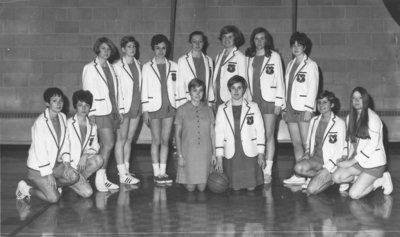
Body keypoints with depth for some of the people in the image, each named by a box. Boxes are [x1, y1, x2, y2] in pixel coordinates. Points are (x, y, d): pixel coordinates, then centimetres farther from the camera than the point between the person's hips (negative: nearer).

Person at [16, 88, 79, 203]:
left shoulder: (63, 117, 2)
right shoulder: (40, 122, -21)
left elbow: (65, 142, 10)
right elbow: (39, 150, -20)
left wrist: (66, 162, -1)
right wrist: (48, 174, -18)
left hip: (56, 163, 7)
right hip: (38, 168, -7)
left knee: (74, 177, -18)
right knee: (53, 198, -14)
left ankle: (49, 186, 9)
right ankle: (26, 188, 9)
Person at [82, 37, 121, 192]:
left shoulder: (110, 67, 16)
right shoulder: (90, 68, -3)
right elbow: (87, 91, -7)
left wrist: (118, 109, 15)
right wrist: (91, 113, -12)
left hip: (112, 111, 6)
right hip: (100, 112, -6)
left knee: (105, 146, 7)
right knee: (108, 144, -13)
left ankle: (103, 179, 13)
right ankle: (99, 179, -4)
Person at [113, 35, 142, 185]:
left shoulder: (138, 65, 11)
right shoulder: (117, 66, -6)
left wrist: (143, 106, 11)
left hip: (136, 106, 6)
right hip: (123, 107, -6)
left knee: (129, 139, 10)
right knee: (121, 139, -3)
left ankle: (126, 171, 16)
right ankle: (122, 175, -2)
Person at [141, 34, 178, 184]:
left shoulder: (173, 66, 8)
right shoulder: (147, 67, 3)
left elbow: (177, 87, 9)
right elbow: (144, 89, 1)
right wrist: (145, 110, -4)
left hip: (169, 107, 2)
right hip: (154, 107, -2)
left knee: (165, 141, 4)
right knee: (156, 141, 0)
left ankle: (163, 172, 11)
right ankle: (157, 173, 7)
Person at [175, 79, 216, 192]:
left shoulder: (208, 110, 5)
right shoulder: (182, 110, -1)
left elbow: (212, 133, 8)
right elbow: (177, 134, 0)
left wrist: (214, 153, 4)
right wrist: (180, 155, -4)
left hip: (205, 153, 2)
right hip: (188, 152, -1)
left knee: (202, 187, 1)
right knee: (190, 188, 1)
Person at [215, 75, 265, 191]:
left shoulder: (253, 107, 5)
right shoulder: (222, 109, 5)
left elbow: (260, 131, 5)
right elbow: (219, 133, 2)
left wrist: (261, 154, -1)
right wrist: (219, 158, -4)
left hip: (250, 154, 0)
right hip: (230, 155, 0)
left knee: (251, 188, 0)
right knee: (234, 188, 0)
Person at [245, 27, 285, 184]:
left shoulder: (274, 56, 3)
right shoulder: (248, 58, 13)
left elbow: (279, 80, 1)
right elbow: (246, 80, 15)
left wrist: (279, 102, -4)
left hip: (268, 100, -3)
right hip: (252, 100, 3)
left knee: (269, 135, -5)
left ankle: (267, 171, -3)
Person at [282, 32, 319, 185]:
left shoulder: (310, 65, -1)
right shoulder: (290, 65, 18)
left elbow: (313, 88, -7)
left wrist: (309, 109, -15)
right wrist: (284, 107, 13)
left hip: (304, 109, -6)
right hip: (291, 109, 6)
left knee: (307, 143, -8)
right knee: (296, 143, 6)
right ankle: (299, 176, 10)